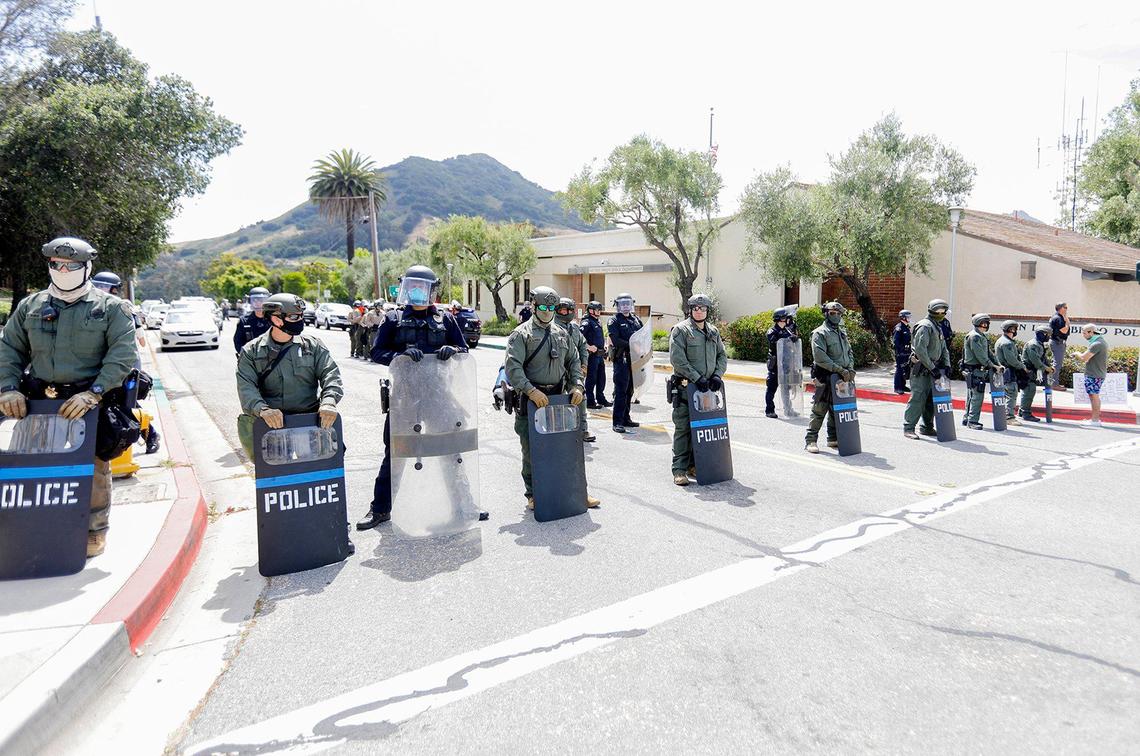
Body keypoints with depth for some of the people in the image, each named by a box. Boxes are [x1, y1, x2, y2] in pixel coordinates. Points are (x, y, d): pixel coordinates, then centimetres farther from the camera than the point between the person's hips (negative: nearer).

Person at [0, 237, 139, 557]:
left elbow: (123, 355, -8)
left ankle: (94, 531, 17)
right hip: (39, 402, 4)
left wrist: (93, 393, -18)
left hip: (90, 403, -3)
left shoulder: (111, 307, 0)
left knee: (93, 469, 3)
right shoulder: (30, 306, 13)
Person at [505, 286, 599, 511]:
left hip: (558, 397, 5)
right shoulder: (521, 334, -4)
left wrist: (577, 386, 2)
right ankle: (533, 495, 18)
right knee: (531, 451, 4)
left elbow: (574, 361, 18)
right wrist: (531, 391, -25)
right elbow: (513, 368, -14)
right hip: (531, 399, -4)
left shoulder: (562, 333, 14)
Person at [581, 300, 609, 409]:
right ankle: (590, 401, 5)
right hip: (592, 355, -9)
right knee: (591, 378, -2)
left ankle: (601, 399, 25)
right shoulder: (587, 322, -11)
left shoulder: (598, 322, 18)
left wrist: (604, 345, 18)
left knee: (601, 378, 14)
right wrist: (589, 347, -23)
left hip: (600, 354, 9)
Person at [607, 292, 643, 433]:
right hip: (621, 358, -6)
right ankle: (617, 422, -7)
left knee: (630, 390, 12)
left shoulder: (636, 319, 18)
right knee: (620, 391, -9)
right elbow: (615, 340, -13)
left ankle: (626, 418, 21)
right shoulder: (614, 321, -1)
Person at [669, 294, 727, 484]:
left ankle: (694, 465, 20)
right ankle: (679, 469, 1)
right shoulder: (680, 330, -6)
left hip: (707, 388, 6)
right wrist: (697, 378, -17)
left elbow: (722, 355, 17)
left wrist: (717, 375, -1)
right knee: (683, 429, -4)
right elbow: (677, 359, -14)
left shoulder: (713, 331, 14)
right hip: (686, 388, -6)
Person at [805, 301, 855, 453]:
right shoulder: (820, 333, -8)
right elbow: (820, 357, -18)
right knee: (819, 410, -7)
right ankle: (810, 440, -2)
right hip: (825, 378, -7)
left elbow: (849, 352, 20)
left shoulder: (842, 332, 18)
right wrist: (839, 369, -20)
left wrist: (850, 368, 0)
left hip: (841, 378, 8)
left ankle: (833, 438, 23)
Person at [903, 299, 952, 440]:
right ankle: (908, 428, -6)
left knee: (931, 399, 11)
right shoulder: (925, 326, -13)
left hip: (932, 368, 9)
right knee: (917, 398, -10)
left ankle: (927, 427, 20)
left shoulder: (938, 327, 19)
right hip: (921, 369, -9)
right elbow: (920, 350, -21)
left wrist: (946, 365, 8)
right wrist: (932, 368, -19)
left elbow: (944, 348, 23)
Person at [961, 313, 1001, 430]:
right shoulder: (974, 336, -13)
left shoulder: (982, 337, 19)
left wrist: (998, 364, 6)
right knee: (977, 396, -10)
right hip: (974, 371, -10)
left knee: (972, 396, 13)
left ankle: (967, 419, 19)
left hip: (978, 371, 10)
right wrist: (993, 366, -15)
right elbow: (981, 356, -19)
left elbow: (990, 353, 17)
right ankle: (972, 421, -6)